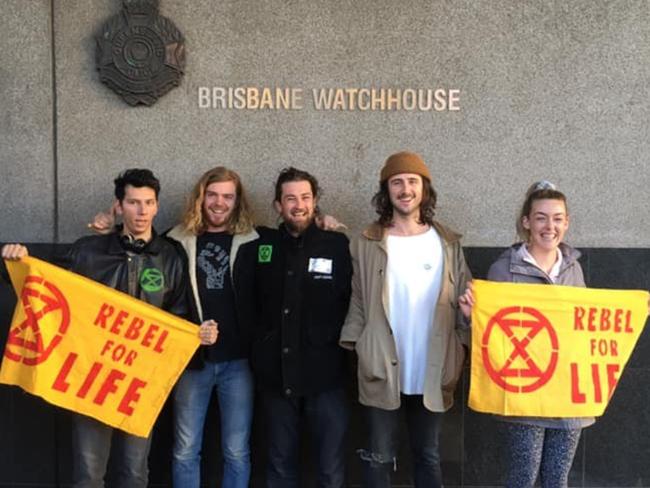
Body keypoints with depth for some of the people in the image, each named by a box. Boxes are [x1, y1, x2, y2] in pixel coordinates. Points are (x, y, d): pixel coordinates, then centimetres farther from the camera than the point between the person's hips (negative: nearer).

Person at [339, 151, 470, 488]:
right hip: (381, 372, -1)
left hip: (431, 375, 2)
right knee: (379, 457, 8)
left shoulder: (447, 243, 5)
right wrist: (354, 347, -7)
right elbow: (357, 302, 1)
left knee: (428, 456, 17)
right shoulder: (367, 244, 0)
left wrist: (461, 351, -2)